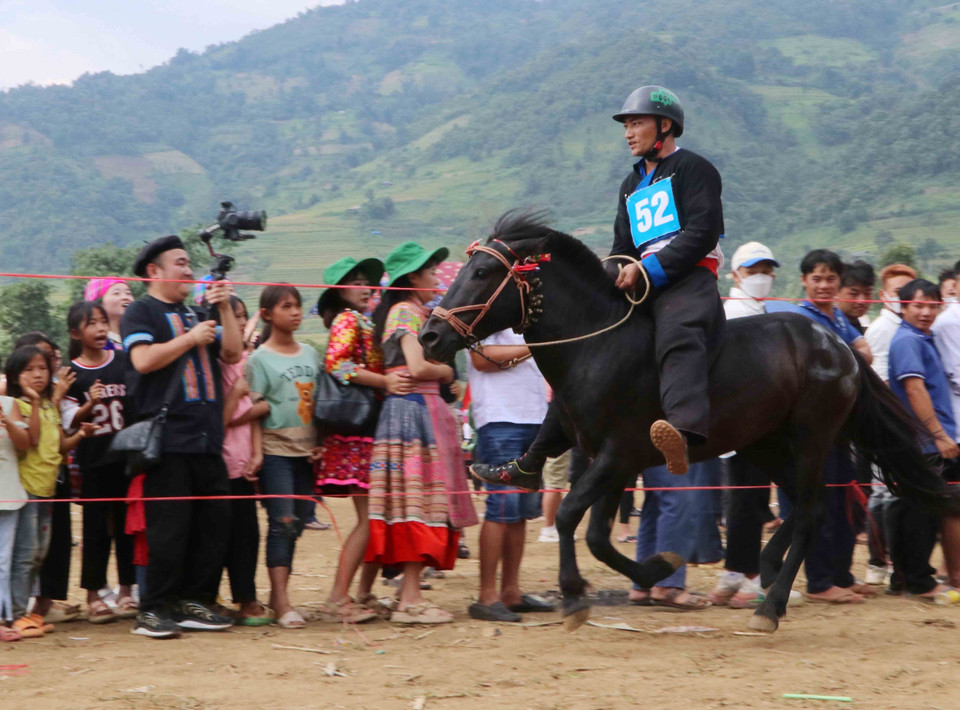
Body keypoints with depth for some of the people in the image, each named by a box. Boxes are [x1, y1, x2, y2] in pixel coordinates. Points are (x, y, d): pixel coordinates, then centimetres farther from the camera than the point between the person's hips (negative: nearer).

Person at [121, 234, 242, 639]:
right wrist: (191, 339, -9)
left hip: (206, 439, 7)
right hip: (167, 439, -7)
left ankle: (194, 604, 14)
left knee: (214, 522, 6)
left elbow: (232, 354, 14)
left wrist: (225, 309, 4)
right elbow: (143, 359, -16)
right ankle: (153, 610, -4)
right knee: (170, 526, -10)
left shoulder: (194, 315, 22)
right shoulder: (141, 313, 1)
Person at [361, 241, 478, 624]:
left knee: (417, 502, 8)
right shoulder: (406, 312, -9)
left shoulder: (416, 313, 21)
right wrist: (448, 373, -3)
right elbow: (417, 367, -19)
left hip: (424, 410, 9)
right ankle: (410, 599, -10)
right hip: (415, 409, -9)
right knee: (418, 500, -9)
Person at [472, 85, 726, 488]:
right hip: (639, 288, 9)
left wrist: (648, 268, -18)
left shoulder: (692, 169, 3)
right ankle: (531, 465, 16)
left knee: (678, 339, -40)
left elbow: (702, 233, -11)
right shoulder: (632, 186, 29)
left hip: (688, 278, -9)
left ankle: (683, 430, -71)